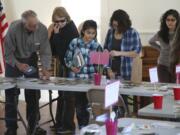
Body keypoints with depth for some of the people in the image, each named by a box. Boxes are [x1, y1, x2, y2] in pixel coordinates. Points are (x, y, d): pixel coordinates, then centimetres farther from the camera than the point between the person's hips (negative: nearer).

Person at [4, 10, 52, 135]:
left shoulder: (42, 29, -23)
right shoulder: (14, 29, -29)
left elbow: (45, 52, -15)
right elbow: (8, 52, -20)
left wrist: (45, 69, -28)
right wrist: (18, 65, -33)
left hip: (31, 60, 2)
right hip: (14, 61, -2)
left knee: (33, 95, 2)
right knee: (11, 95, -2)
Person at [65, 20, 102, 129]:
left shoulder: (96, 46, -1)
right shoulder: (74, 42, -3)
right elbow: (68, 58, 4)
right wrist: (72, 67, -13)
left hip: (90, 79, 0)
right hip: (76, 78, 0)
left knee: (87, 105, 4)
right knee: (79, 105, 8)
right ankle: (81, 128, 22)